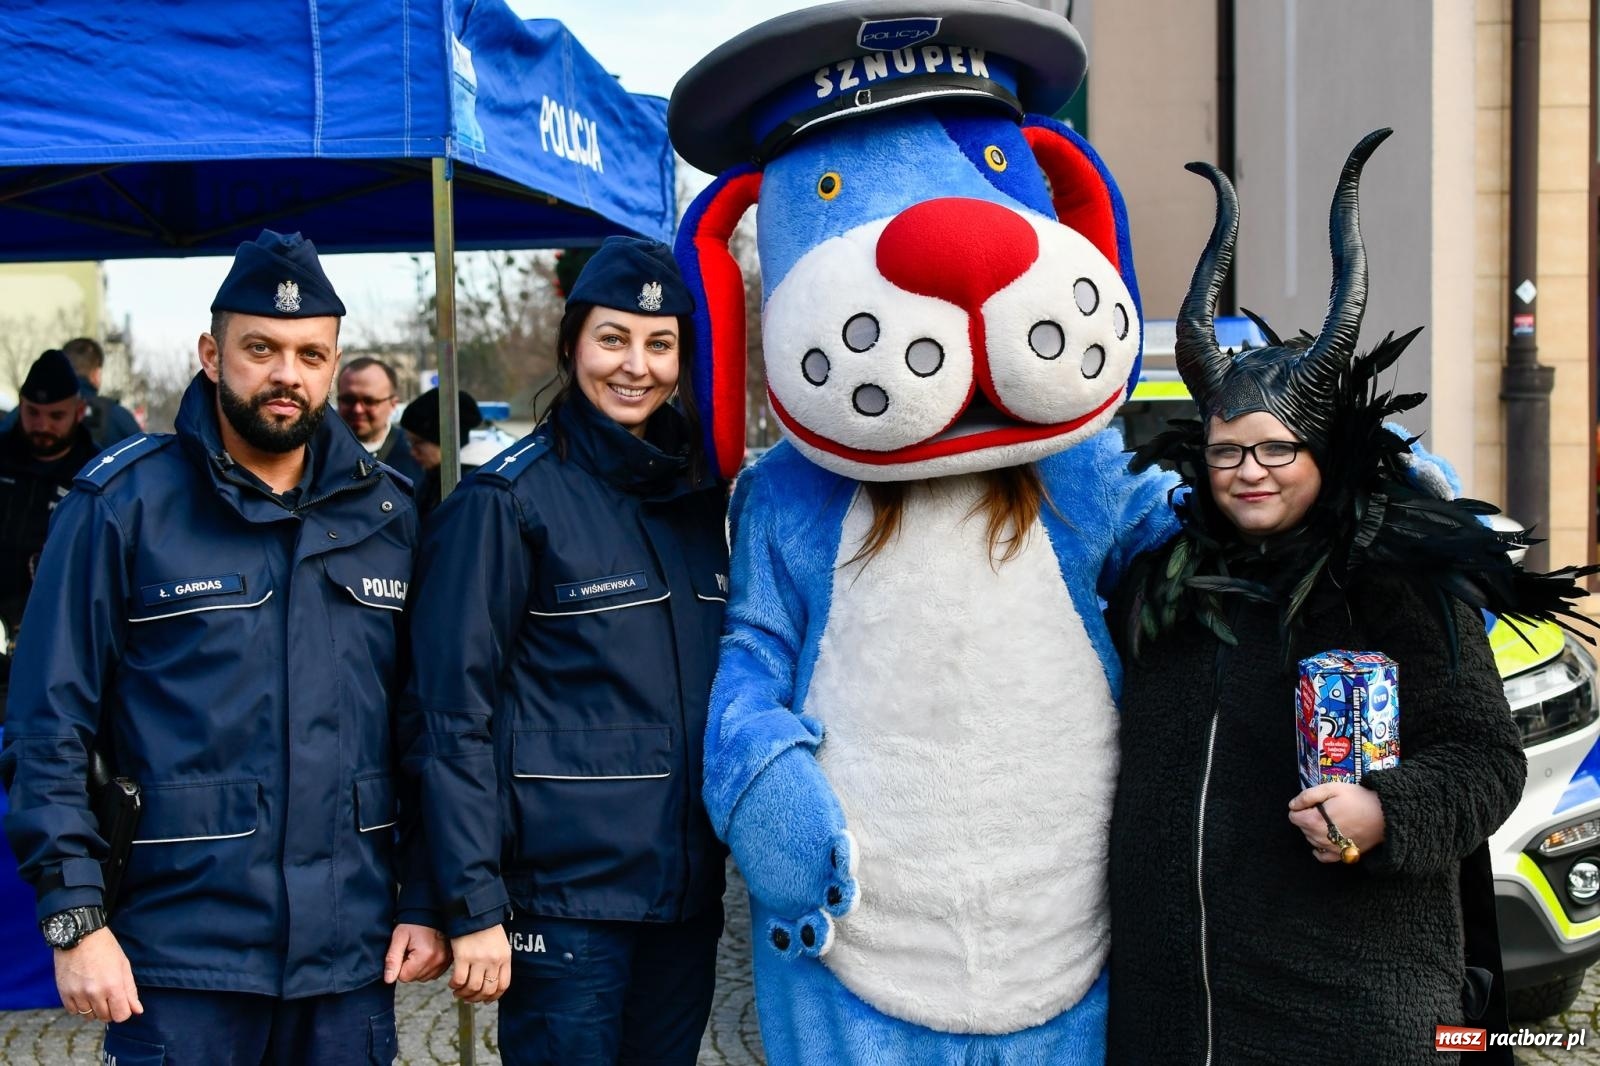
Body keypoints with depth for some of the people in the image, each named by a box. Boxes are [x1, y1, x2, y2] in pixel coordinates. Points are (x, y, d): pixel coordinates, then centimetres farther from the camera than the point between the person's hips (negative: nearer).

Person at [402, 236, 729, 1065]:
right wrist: (473, 907, -15)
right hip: (562, 895, -6)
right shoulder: (506, 501, -9)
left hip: (687, 890, 6)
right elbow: (452, 718, -11)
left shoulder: (699, 492, 9)